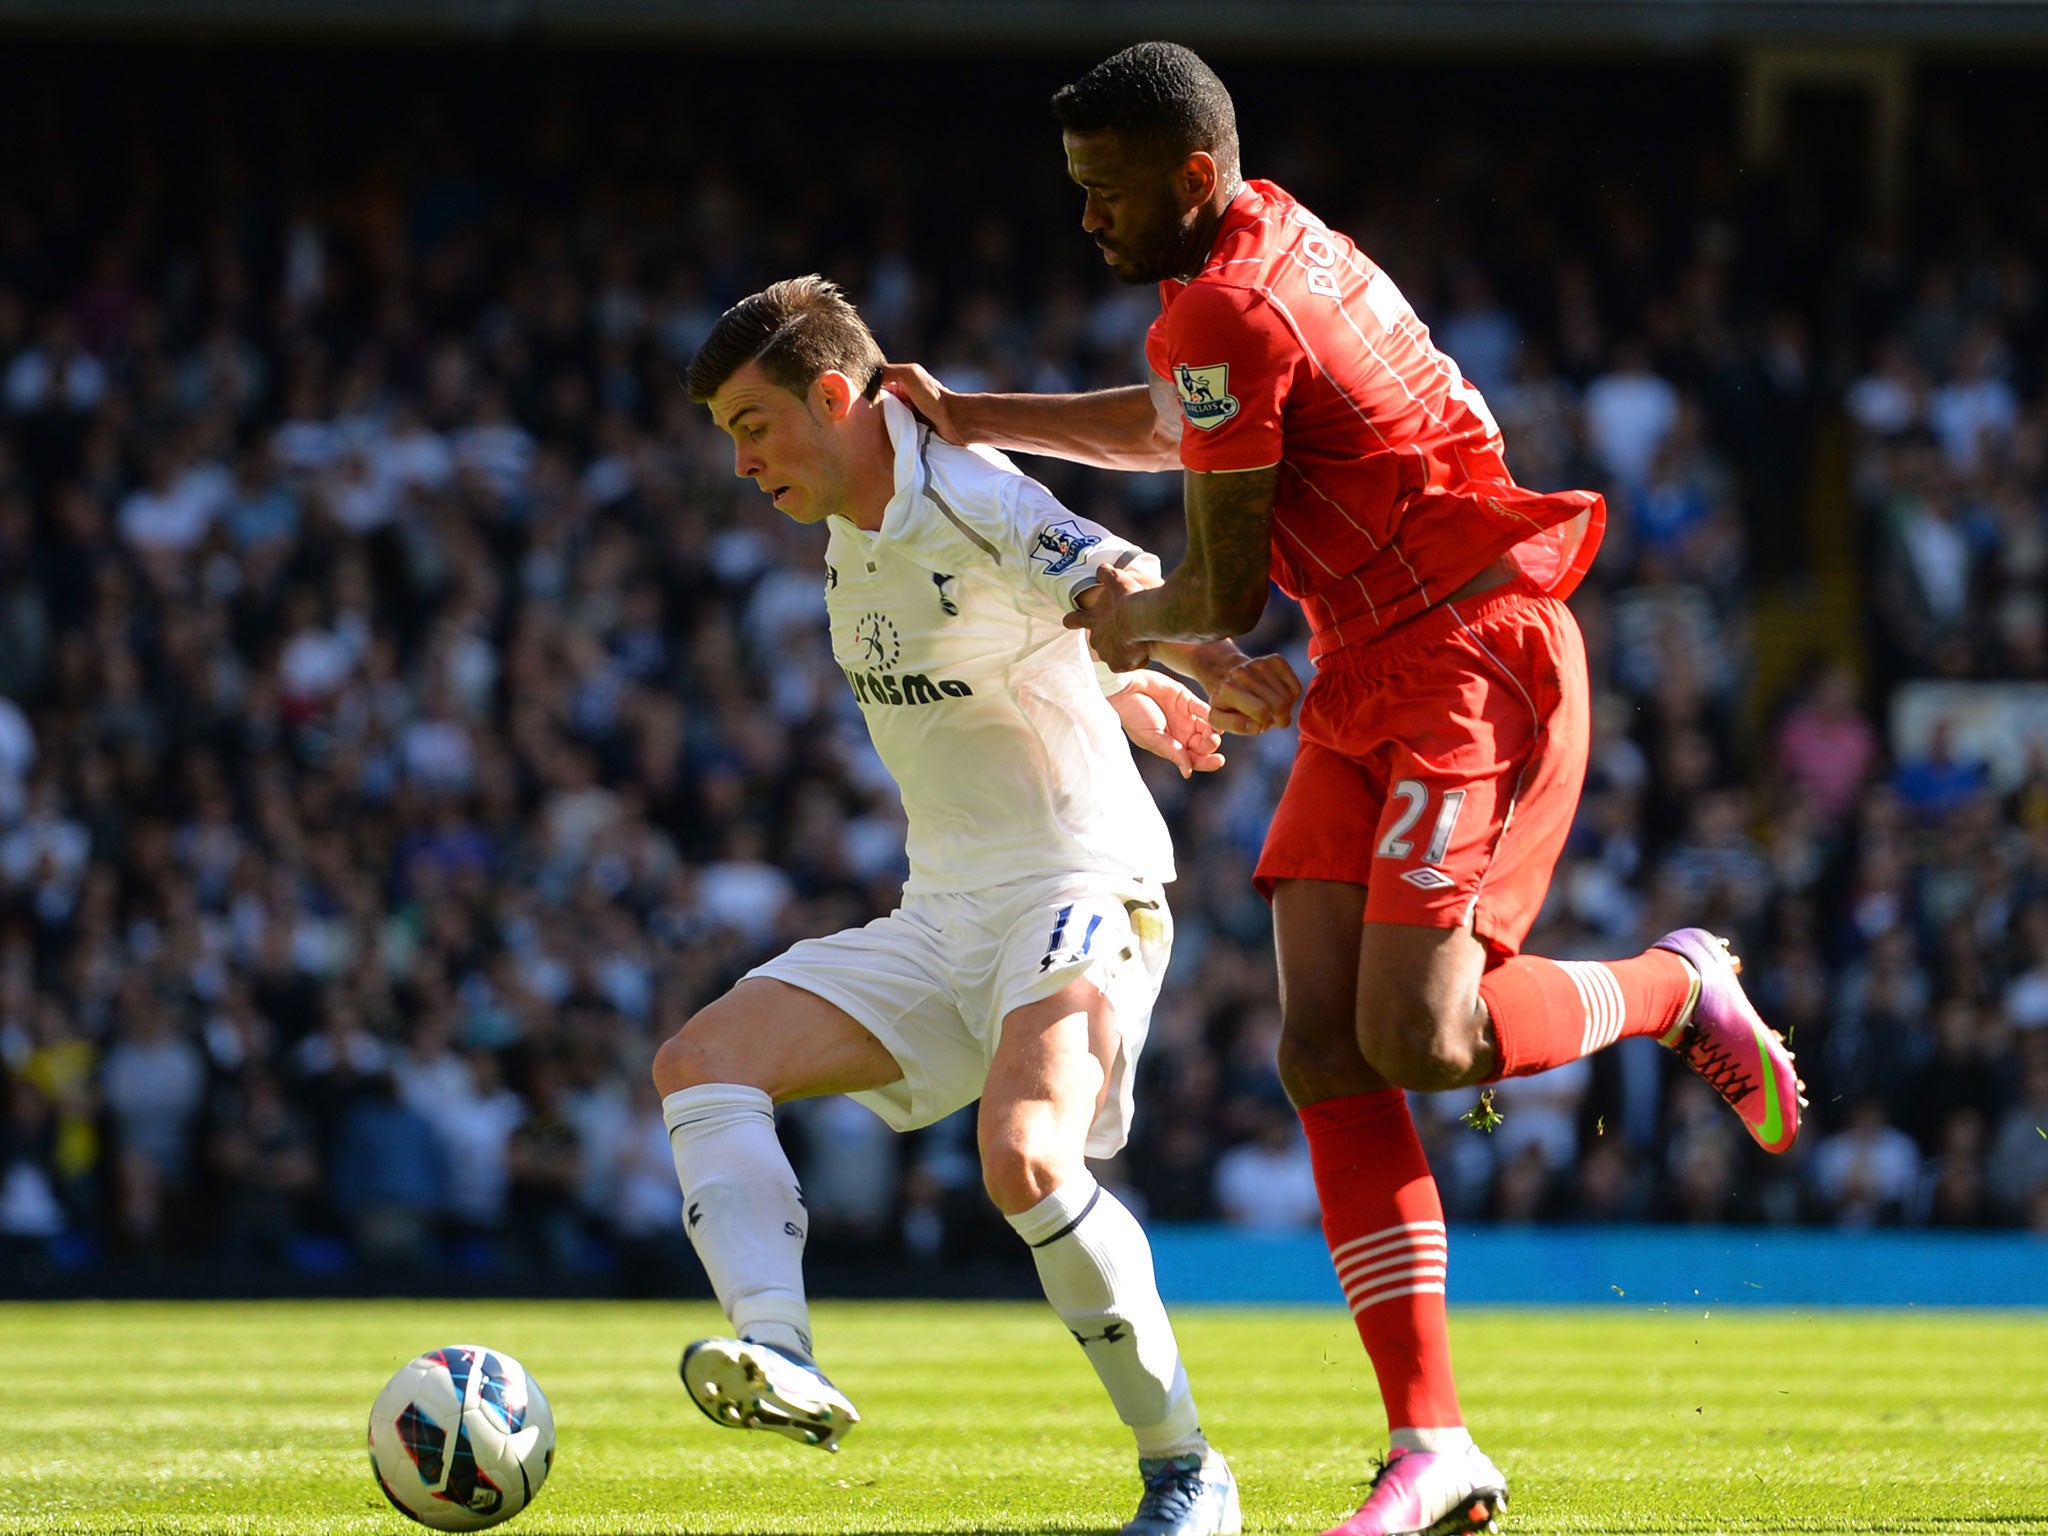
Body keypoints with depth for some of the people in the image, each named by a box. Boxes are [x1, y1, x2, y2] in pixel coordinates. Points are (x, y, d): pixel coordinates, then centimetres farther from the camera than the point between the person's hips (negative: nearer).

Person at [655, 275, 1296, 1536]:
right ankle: (783, 1359, -29)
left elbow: (1116, 585, -36)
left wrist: (1210, 666, -55)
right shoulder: (855, 532, 11)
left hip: (1079, 891, -9)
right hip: (941, 915, 9)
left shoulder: (976, 507, -16)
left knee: (1025, 1158, -31)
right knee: (702, 1064, -9)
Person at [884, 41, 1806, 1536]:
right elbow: (1171, 430, 33)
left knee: (1417, 1036, -21)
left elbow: (1229, 594, -13)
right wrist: (971, 418, 28)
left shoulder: (1228, 309, -18)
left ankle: (1678, 986, 10)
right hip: (1368, 683, 10)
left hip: (1474, 662, -10)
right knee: (1325, 1046, -4)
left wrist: (1131, 622, 9)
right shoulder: (1268, 243, 12)